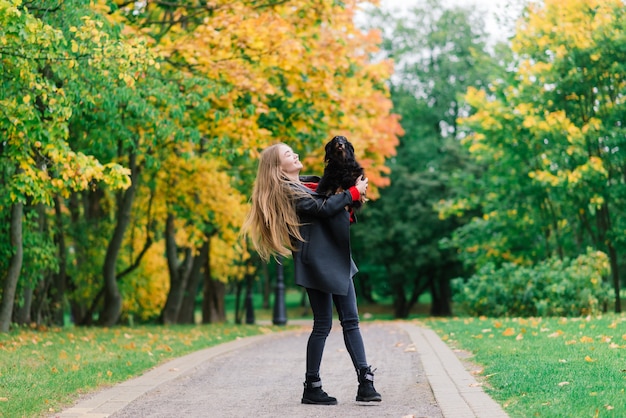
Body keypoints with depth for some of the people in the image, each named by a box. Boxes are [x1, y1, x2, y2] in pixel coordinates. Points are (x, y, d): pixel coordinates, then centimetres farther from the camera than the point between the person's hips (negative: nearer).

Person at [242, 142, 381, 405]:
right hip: (317, 263, -9)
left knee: (350, 320, 3)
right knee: (323, 324, -4)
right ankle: (312, 388, 6)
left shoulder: (305, 183, 18)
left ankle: (365, 383, 1)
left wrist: (348, 210, -1)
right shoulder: (286, 191, -10)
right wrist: (354, 192, -11)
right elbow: (322, 208, -20)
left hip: (337, 259, 9)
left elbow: (332, 209, 19)